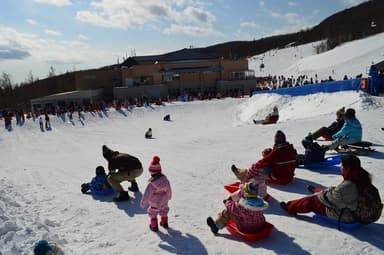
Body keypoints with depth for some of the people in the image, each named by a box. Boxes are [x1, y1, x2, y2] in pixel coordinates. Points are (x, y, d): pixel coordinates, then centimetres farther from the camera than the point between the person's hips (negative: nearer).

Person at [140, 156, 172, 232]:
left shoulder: (151, 183, -31)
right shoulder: (165, 179, -13)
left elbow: (147, 194, -25)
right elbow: (169, 189, 2)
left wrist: (143, 203, -13)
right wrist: (169, 196, 21)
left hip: (155, 203, -5)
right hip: (164, 201, 5)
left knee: (152, 213, 19)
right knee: (163, 211, 28)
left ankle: (154, 226, 29)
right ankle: (164, 223, 43)